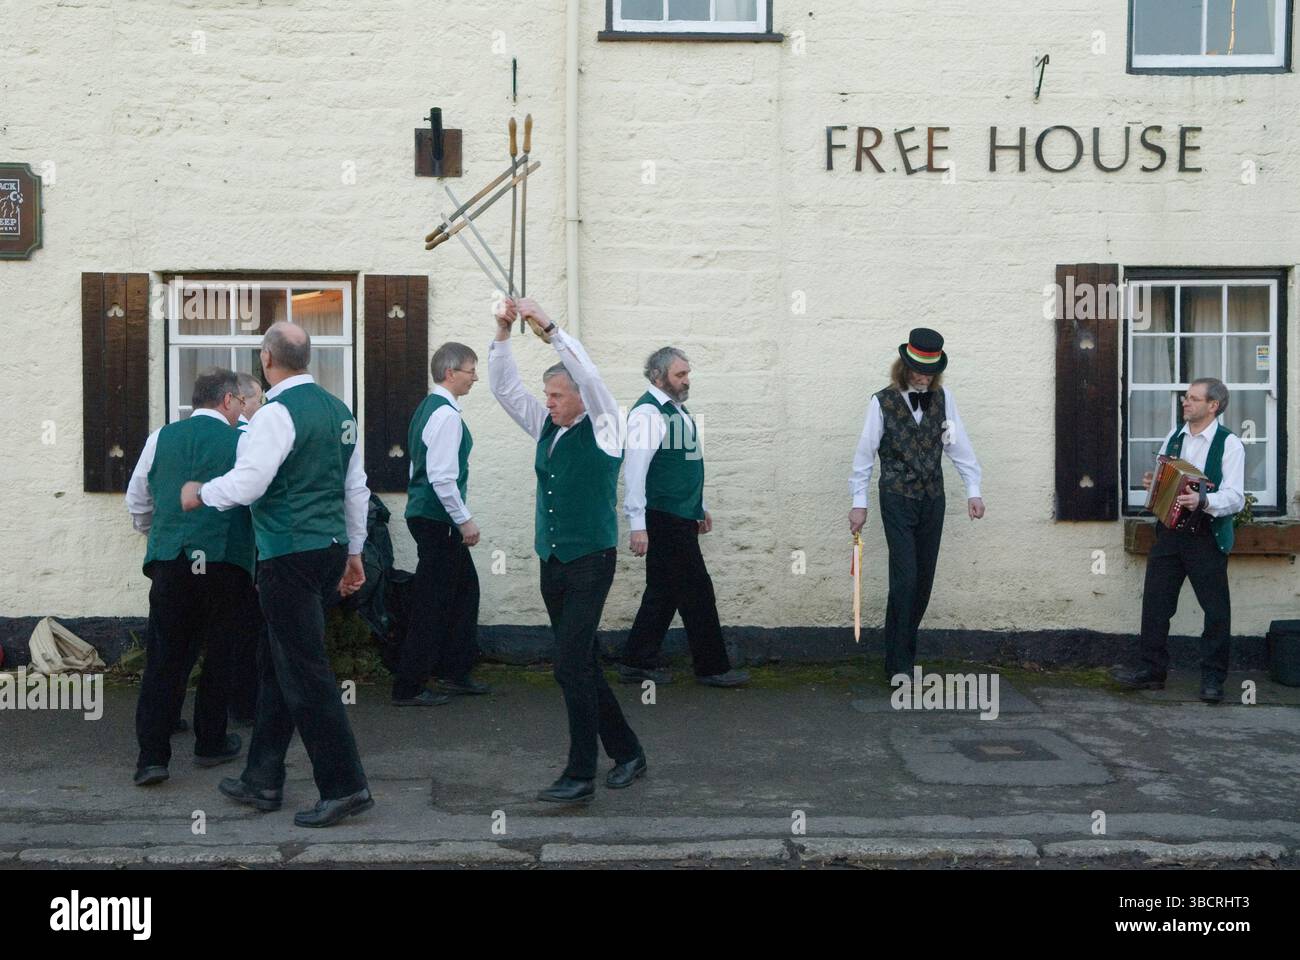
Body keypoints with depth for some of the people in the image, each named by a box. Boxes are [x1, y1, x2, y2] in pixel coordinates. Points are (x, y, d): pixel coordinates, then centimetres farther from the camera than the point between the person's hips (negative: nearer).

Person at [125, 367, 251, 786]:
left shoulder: (162, 438, 8)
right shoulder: (243, 443, -3)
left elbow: (137, 501, 15)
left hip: (169, 560, 3)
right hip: (226, 560, -2)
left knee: (164, 658, 7)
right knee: (219, 655, 12)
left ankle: (152, 756, 3)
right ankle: (211, 743, 21)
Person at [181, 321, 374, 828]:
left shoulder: (278, 413, -14)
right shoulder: (339, 410, 12)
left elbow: (246, 484, -19)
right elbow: (357, 487, 15)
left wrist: (200, 493, 0)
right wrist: (353, 551, 22)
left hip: (289, 555, -9)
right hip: (331, 547, 9)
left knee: (304, 671, -3)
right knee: (277, 661, 17)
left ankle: (344, 786, 1)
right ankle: (263, 780, 27)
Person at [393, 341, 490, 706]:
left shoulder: (428, 407, 13)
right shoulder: (446, 414, -18)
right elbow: (442, 478, -24)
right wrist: (464, 520, -16)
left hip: (427, 514, 10)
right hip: (437, 521, -10)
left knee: (465, 588, 18)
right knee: (433, 603, -2)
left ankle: (455, 672, 28)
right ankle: (408, 687, 8)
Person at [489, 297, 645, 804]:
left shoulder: (602, 429, -6)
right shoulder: (546, 426, 11)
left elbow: (589, 376, -21)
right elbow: (505, 388, 10)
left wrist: (549, 328, -23)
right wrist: (503, 333, -2)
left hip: (590, 562, -7)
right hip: (552, 561, 7)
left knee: (572, 665, -11)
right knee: (582, 664, 13)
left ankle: (580, 775, -1)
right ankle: (626, 751, 28)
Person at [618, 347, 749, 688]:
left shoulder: (677, 409, 15)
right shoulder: (648, 413, -15)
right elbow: (635, 469, -20)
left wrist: (699, 507, 25)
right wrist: (638, 524, -23)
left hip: (680, 518, 9)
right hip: (664, 519, -9)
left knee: (664, 592, 14)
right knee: (697, 592, -2)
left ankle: (638, 663, 22)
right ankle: (712, 667, 9)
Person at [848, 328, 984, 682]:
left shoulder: (942, 397, 4)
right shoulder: (883, 402, -6)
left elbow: (959, 445, 5)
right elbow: (865, 452, -3)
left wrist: (973, 490, 0)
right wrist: (859, 502, -4)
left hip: (933, 499, 4)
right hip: (897, 499, -4)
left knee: (924, 580, 7)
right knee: (905, 579, -9)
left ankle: (904, 651, 21)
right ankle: (898, 666, -2)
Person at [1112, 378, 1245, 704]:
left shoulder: (1229, 444, -6)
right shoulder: (1173, 438, 12)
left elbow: (1235, 498, -15)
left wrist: (1202, 500, -32)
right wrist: (1152, 483, 3)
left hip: (1207, 537, -5)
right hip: (1170, 531, 5)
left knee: (1216, 609, 2)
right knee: (1155, 601, 4)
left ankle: (1213, 678, 13)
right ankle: (1152, 670, 12)